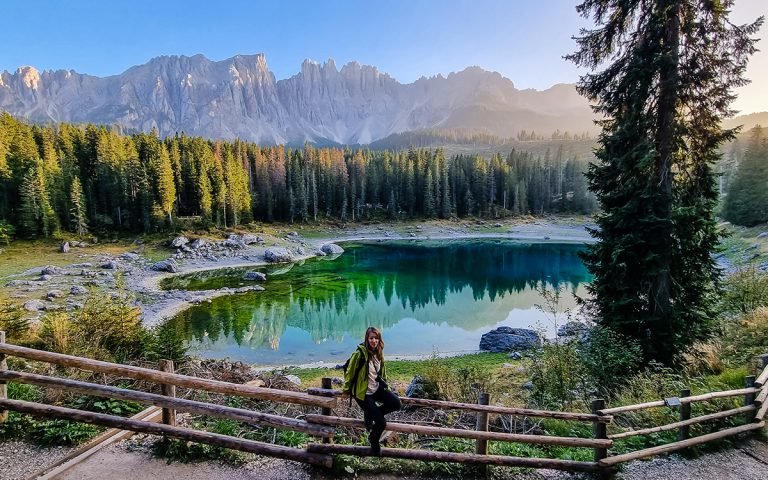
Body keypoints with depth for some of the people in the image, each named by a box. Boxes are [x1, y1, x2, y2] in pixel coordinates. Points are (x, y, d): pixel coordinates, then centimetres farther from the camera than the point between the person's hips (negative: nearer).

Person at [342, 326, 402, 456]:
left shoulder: (379, 353, 1)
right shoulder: (360, 353, -20)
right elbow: (350, 372, -10)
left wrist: (385, 387, 17)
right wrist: (346, 389, 0)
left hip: (377, 389, 7)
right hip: (363, 393, -6)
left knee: (397, 404, -13)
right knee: (381, 423, -10)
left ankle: (372, 414, 10)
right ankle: (374, 441, 24)